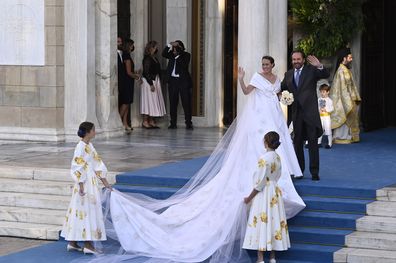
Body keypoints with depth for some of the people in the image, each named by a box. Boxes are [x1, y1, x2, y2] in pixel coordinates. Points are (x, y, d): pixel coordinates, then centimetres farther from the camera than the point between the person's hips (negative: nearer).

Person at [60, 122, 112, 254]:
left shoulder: (89, 146, 11)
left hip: (92, 183, 9)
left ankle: (72, 243, 17)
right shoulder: (81, 147, -15)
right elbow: (77, 168, -18)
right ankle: (88, 245, -2)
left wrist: (105, 183, 14)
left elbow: (98, 164, 14)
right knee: (87, 211, -5)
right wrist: (81, 186, -21)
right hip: (85, 184, -9)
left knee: (79, 212, 12)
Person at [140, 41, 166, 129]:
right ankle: (145, 121, -3)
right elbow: (146, 72, -16)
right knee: (148, 101, -7)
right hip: (148, 82, -9)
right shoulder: (147, 59, -13)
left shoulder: (154, 58, 14)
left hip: (155, 81, 9)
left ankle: (151, 121, 13)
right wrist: (151, 84, -19)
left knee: (154, 101, 9)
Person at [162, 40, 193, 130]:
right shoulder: (172, 55, 9)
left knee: (186, 103, -4)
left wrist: (178, 54, -19)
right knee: (173, 103, 5)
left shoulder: (186, 55, -2)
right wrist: (169, 45, -17)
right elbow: (164, 54, -7)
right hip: (172, 81, 4)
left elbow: (184, 65, -16)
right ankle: (173, 123, 9)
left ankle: (188, 123, -2)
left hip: (183, 81, -4)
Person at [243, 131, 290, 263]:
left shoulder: (264, 159, -20)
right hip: (275, 193, 8)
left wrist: (249, 198, -8)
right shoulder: (277, 158, 4)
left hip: (264, 194, -8)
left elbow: (260, 183, -17)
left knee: (261, 223, -3)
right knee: (274, 222, 11)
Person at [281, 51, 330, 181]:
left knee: (313, 141, -2)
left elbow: (326, 75, -13)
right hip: (296, 112, 4)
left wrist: (320, 67, -33)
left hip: (310, 111, -4)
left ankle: (314, 171, 1)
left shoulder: (311, 70, 0)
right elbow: (281, 88, 13)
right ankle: (299, 171, 18)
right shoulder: (288, 74, 11)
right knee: (297, 142, 9)